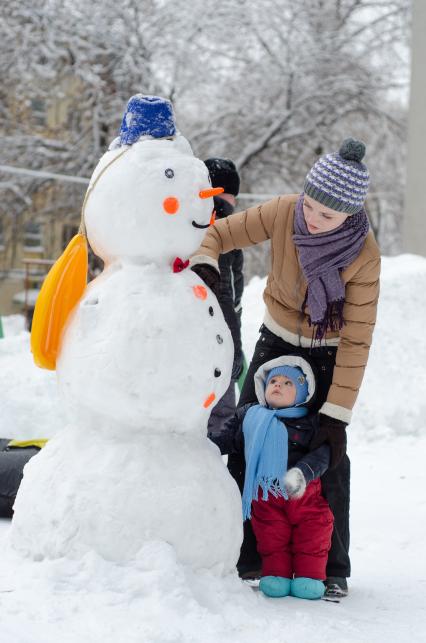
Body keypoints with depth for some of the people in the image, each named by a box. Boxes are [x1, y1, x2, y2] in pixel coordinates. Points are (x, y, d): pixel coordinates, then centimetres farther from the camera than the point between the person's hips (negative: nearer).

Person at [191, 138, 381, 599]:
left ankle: (332, 568, 6)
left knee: (328, 458, -9)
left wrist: (337, 415, -25)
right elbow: (219, 232, -13)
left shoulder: (363, 256, -27)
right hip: (276, 342, 3)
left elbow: (356, 341, -24)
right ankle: (245, 556, 9)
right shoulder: (284, 213, -22)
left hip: (328, 354, -3)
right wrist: (202, 264, -37)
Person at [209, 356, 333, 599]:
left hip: (304, 493, -2)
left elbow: (320, 455, -9)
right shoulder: (249, 416, 11)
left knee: (311, 536, 0)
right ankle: (276, 574, 14)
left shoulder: (309, 423, 1)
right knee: (272, 536, 4)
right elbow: (228, 440, 15)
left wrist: (302, 472, -27)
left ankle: (309, 575, 11)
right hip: (265, 495, 2)